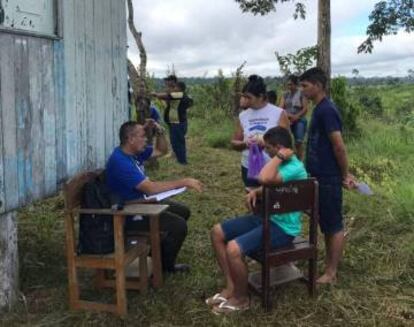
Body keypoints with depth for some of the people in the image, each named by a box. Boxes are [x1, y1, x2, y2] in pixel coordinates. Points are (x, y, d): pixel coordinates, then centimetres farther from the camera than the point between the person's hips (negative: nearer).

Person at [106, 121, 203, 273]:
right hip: (129, 216, -10)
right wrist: (184, 182, -28)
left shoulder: (135, 152, 2)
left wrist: (159, 132, -6)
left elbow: (161, 151, 15)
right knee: (179, 225, -17)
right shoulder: (121, 162, -29)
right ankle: (165, 265, 6)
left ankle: (163, 255, 26)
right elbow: (151, 188, -33)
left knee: (183, 211, 14)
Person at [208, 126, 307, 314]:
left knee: (233, 249, -27)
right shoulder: (282, 163, 8)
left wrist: (279, 157, -25)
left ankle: (241, 298, -2)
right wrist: (255, 192, 3)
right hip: (267, 217, 10)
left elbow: (264, 179, -39)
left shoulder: (294, 168, -23)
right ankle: (231, 286, 8)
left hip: (282, 227, -10)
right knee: (217, 232, 4)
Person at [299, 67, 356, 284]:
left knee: (334, 225, 1)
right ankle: (328, 266, 28)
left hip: (329, 178, -10)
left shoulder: (327, 110, -19)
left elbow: (339, 146, -20)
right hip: (319, 176, 10)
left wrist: (344, 175, -11)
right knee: (325, 224, 17)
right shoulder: (319, 109, 12)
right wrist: (345, 174, 15)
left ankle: (331, 273, 10)